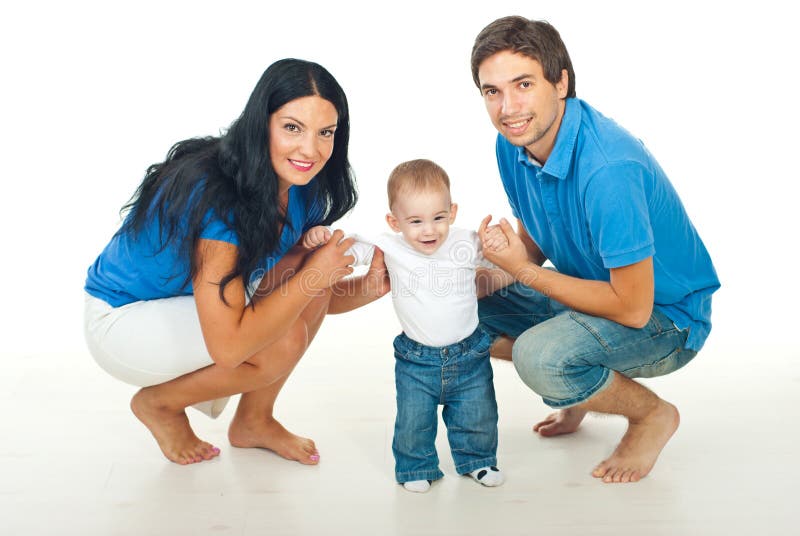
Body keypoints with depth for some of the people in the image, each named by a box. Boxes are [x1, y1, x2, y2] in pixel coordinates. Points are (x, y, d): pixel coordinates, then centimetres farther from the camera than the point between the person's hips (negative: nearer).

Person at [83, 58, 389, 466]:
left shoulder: (304, 194, -8)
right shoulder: (215, 194, -33)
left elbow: (313, 298, 2)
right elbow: (228, 346, -36)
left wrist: (367, 289, -19)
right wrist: (316, 275, -29)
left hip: (188, 302, 8)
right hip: (122, 320, -8)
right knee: (283, 341, -26)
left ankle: (254, 421, 5)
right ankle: (160, 403, 1)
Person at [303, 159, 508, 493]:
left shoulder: (467, 244, -10)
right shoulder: (391, 249, -12)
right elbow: (353, 247, -5)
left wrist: (499, 241, -22)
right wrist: (322, 236, -24)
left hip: (468, 353, 1)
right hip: (416, 359, -1)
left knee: (477, 416, 13)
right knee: (413, 420, 4)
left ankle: (476, 458, 39)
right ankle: (416, 466, 30)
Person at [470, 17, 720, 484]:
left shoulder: (607, 169, -33)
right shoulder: (513, 144, -7)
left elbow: (632, 308, -30)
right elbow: (534, 245, 6)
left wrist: (524, 270, -24)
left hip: (665, 317, -8)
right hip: (594, 289, 8)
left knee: (540, 356, -33)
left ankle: (654, 414, -2)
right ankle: (579, 388, 15)